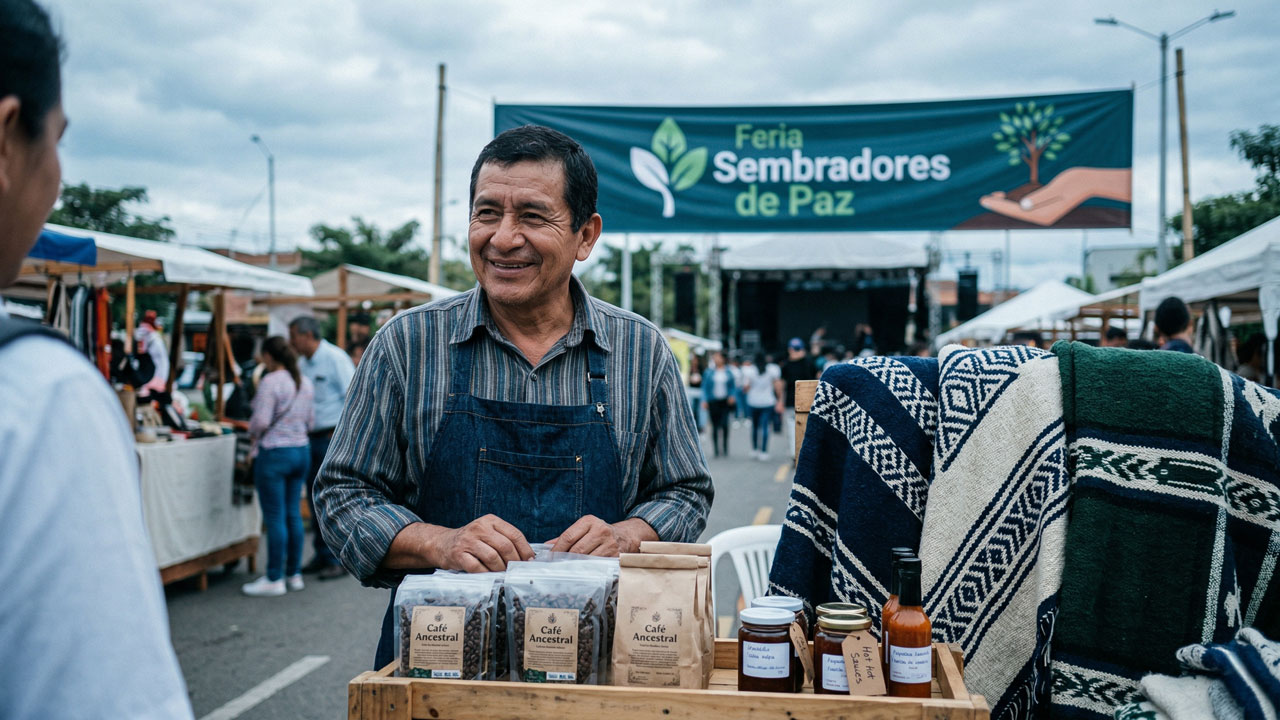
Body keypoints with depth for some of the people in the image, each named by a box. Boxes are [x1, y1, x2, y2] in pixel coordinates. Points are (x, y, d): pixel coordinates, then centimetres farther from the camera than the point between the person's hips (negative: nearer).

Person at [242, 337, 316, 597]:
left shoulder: (270, 382, -14)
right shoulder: (305, 382, 9)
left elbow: (261, 421, -17)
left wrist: (252, 432, 3)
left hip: (275, 453, -7)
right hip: (302, 449, 8)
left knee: (275, 517, -2)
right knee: (293, 514, 13)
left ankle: (274, 579, 4)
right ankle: (294, 574, 19)